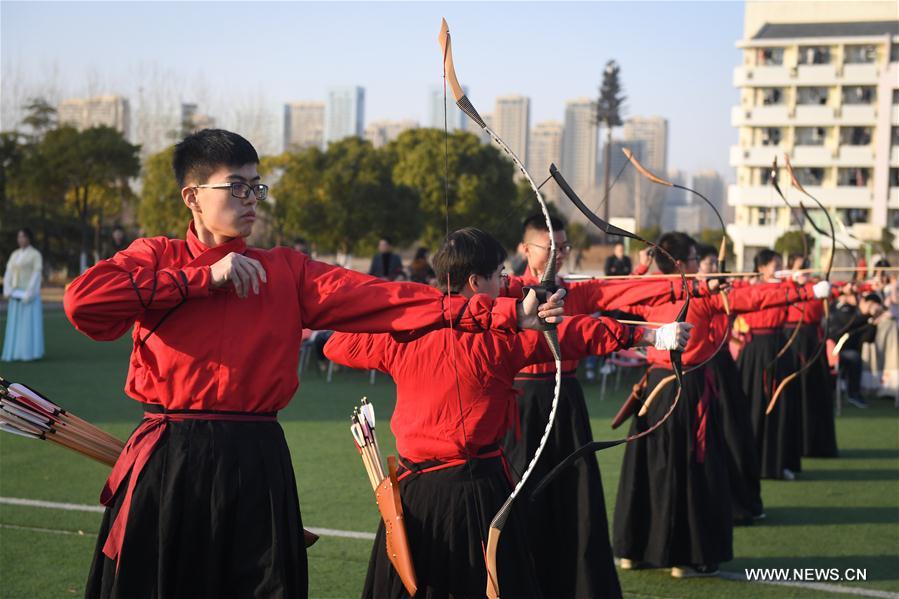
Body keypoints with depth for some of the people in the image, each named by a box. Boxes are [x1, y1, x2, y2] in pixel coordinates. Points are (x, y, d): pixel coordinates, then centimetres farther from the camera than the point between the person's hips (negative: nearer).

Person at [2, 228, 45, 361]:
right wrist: (7, 290, -8)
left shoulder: (36, 254, -6)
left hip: (29, 293, -7)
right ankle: (15, 352, 8)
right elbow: (8, 274, 8)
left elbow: (36, 275, -14)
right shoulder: (14, 255, 13)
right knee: (15, 324, 5)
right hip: (16, 294, 7)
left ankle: (31, 352, -4)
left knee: (30, 323, -8)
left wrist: (29, 294, -21)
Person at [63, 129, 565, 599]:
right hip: (165, 464, -1)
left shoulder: (288, 272, 8)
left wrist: (507, 313, -12)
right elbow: (82, 300, -14)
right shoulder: (155, 258, 5)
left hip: (256, 467, 1)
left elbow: (389, 300, -2)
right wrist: (203, 279, -12)